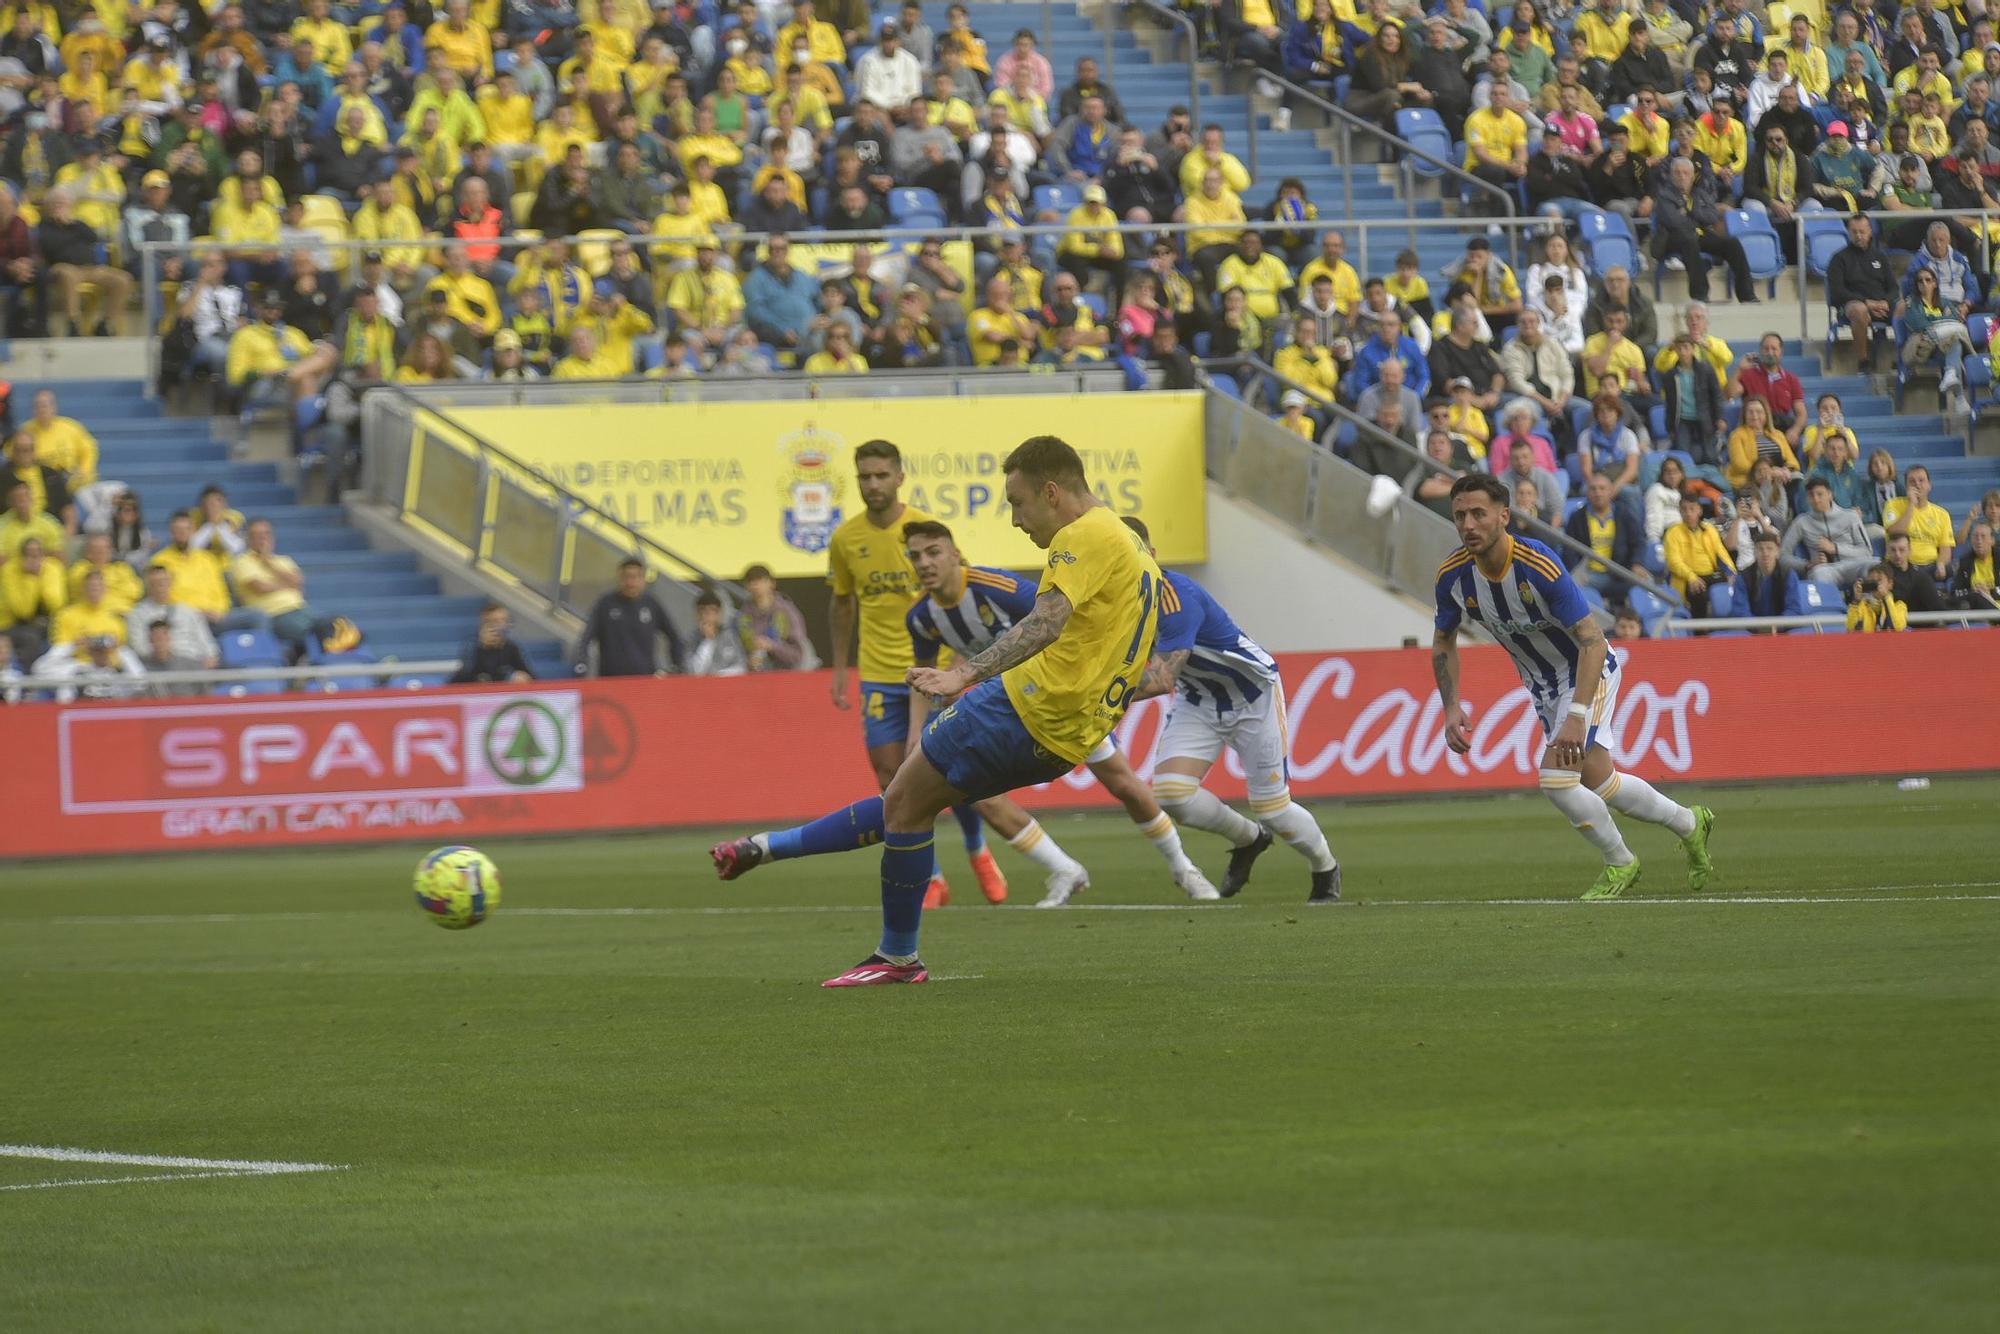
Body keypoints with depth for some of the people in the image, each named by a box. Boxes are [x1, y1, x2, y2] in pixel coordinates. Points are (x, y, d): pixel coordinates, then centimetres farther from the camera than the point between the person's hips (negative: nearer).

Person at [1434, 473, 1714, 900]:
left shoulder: (1539, 565, -33)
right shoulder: (1453, 575, -16)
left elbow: (1593, 642, -31)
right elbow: (1443, 641, 3)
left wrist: (1576, 717, -39)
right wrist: (1451, 708, -8)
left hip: (1588, 672, -7)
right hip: (1542, 684, 7)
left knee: (1556, 776, -20)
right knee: (1596, 782, 13)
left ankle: (1620, 864, 5)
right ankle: (1688, 824, 39)